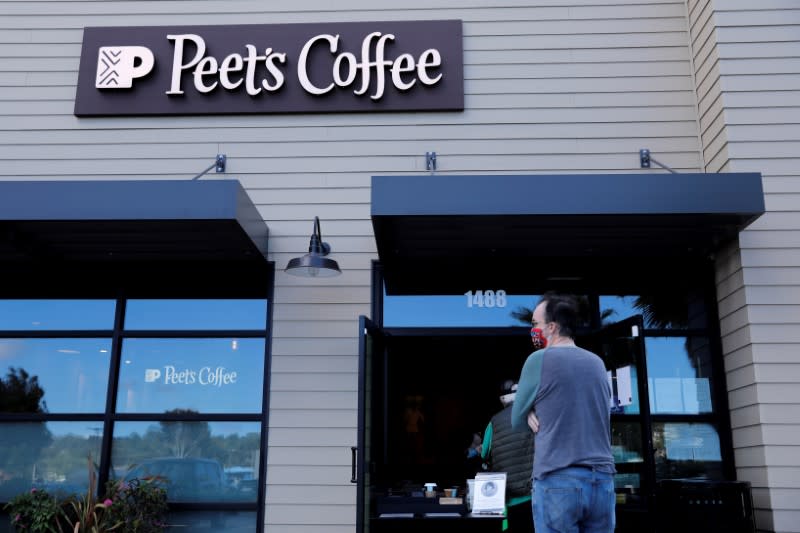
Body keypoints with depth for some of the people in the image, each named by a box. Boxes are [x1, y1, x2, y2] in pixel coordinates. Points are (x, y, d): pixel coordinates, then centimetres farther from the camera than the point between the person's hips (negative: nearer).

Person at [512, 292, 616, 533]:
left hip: (557, 481, -5)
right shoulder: (597, 363, 12)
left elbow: (517, 421, 5)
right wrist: (541, 412, 10)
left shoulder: (539, 360, -4)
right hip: (602, 481, 5)